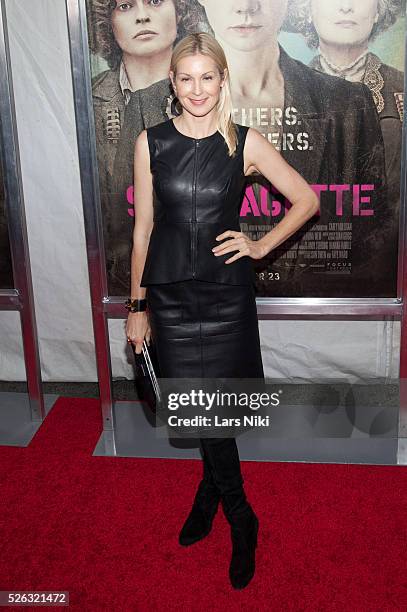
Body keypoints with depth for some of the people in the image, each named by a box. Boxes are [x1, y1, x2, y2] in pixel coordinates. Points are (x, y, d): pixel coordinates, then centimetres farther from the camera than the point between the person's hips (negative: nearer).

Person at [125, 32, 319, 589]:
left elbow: (307, 200, 6)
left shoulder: (246, 143, -2)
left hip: (226, 291, -1)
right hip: (170, 292, 2)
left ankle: (211, 493, 30)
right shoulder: (151, 143, 1)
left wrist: (262, 246, -3)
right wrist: (138, 304, 6)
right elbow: (143, 227, 5)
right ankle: (239, 517, 28)